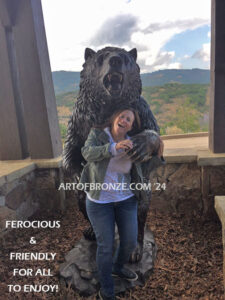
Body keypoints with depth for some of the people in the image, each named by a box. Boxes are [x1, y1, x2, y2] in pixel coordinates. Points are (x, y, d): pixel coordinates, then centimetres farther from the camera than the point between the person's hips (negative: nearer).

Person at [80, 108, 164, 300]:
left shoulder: (132, 146, -3)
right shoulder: (97, 134, -8)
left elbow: (142, 171, 8)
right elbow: (88, 153, -25)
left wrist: (158, 156, -6)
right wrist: (114, 147, -37)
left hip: (126, 200, 3)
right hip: (99, 201, -3)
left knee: (130, 242, 12)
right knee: (106, 247, 5)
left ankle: (117, 268, 46)